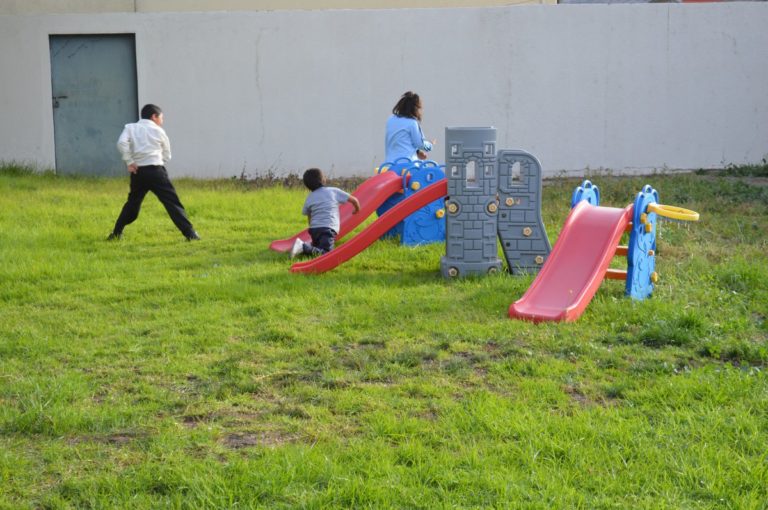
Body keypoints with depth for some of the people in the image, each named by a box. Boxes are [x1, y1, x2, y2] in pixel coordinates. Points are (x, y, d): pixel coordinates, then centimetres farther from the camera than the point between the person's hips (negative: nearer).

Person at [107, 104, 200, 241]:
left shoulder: (130, 128, 12)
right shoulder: (158, 131, 8)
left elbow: (121, 143, -7)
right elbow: (167, 155, 11)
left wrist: (129, 162, -2)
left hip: (138, 172, 3)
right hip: (155, 170, -3)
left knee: (132, 204, 20)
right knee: (172, 202, -4)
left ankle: (116, 233, 23)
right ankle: (190, 233, -12)